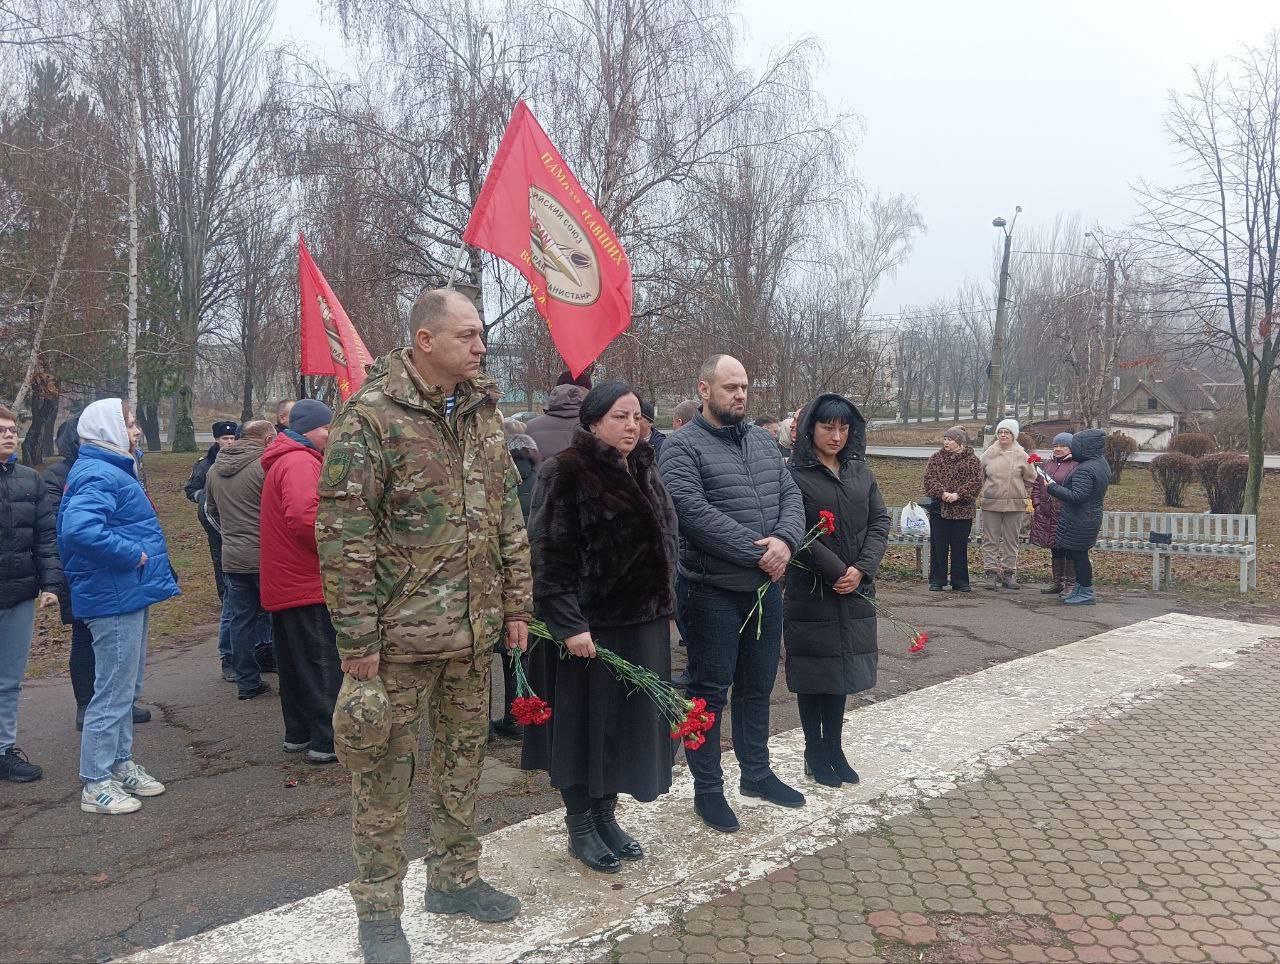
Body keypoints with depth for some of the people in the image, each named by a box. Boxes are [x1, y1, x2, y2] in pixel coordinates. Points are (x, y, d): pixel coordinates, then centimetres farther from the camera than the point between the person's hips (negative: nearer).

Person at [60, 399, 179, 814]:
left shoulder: (113, 470, 15)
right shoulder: (99, 476, -18)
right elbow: (79, 530, -34)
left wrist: (139, 553, 14)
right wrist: (132, 554, -25)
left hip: (127, 595, 11)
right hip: (116, 597, -11)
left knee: (127, 687, 19)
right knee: (114, 691, -2)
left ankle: (121, 764, 31)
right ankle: (97, 784, 9)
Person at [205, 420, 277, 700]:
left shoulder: (215, 469, 10)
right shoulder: (266, 464, -14)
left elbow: (211, 511, 21)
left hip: (232, 558, 6)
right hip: (266, 557, -6)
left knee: (241, 619, 11)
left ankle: (247, 682, 17)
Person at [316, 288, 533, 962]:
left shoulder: (482, 412, 8)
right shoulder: (371, 417, -13)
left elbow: (508, 514, 13)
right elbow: (343, 535, -14)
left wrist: (516, 603, 10)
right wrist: (356, 639, -15)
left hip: (474, 629, 6)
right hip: (400, 632, -6)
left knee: (463, 755, 18)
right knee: (385, 769, 7)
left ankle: (454, 877, 37)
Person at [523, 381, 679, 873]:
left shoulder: (642, 472, 11)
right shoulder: (566, 474, -12)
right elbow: (550, 555, -17)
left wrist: (664, 610, 17)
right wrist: (570, 623, -21)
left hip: (642, 624, 7)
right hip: (589, 626, -7)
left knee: (630, 720, 13)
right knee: (586, 722, 4)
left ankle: (605, 814, 30)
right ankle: (579, 826, 21)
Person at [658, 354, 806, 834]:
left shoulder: (762, 442, 13)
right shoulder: (682, 447, -10)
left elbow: (791, 496, 7)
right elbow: (695, 513, -22)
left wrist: (784, 539, -14)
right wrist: (757, 552, -21)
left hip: (766, 587, 7)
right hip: (712, 592, -7)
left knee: (757, 686, 19)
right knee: (710, 692, 5)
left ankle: (756, 772, 36)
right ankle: (707, 789, 19)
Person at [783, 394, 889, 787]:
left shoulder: (860, 471, 9)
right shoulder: (795, 474, -9)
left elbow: (880, 521, 5)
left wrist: (861, 569, -9)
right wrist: (836, 570, -15)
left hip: (855, 591, 5)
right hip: (811, 591, -5)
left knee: (843, 669, 13)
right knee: (814, 672, 4)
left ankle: (834, 748, 25)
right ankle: (815, 753, 18)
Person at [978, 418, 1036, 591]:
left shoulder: (1021, 455, 0)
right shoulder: (988, 454, 3)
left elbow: (1030, 478, 9)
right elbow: (981, 476, 15)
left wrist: (1015, 489, 8)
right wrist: (990, 489, 8)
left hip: (1015, 504, 0)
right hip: (991, 504, 0)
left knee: (1011, 541, 7)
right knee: (990, 540, 1)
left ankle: (1009, 573, 14)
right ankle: (991, 573, 5)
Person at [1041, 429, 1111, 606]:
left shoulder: (1085, 470, -23)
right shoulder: (1102, 464, 10)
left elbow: (1077, 496, -27)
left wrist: (1052, 488, -21)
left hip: (1079, 522, -10)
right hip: (1093, 517, 10)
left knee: (1078, 554, -1)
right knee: (1078, 554, 17)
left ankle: (1086, 593, 6)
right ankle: (1079, 590, 25)